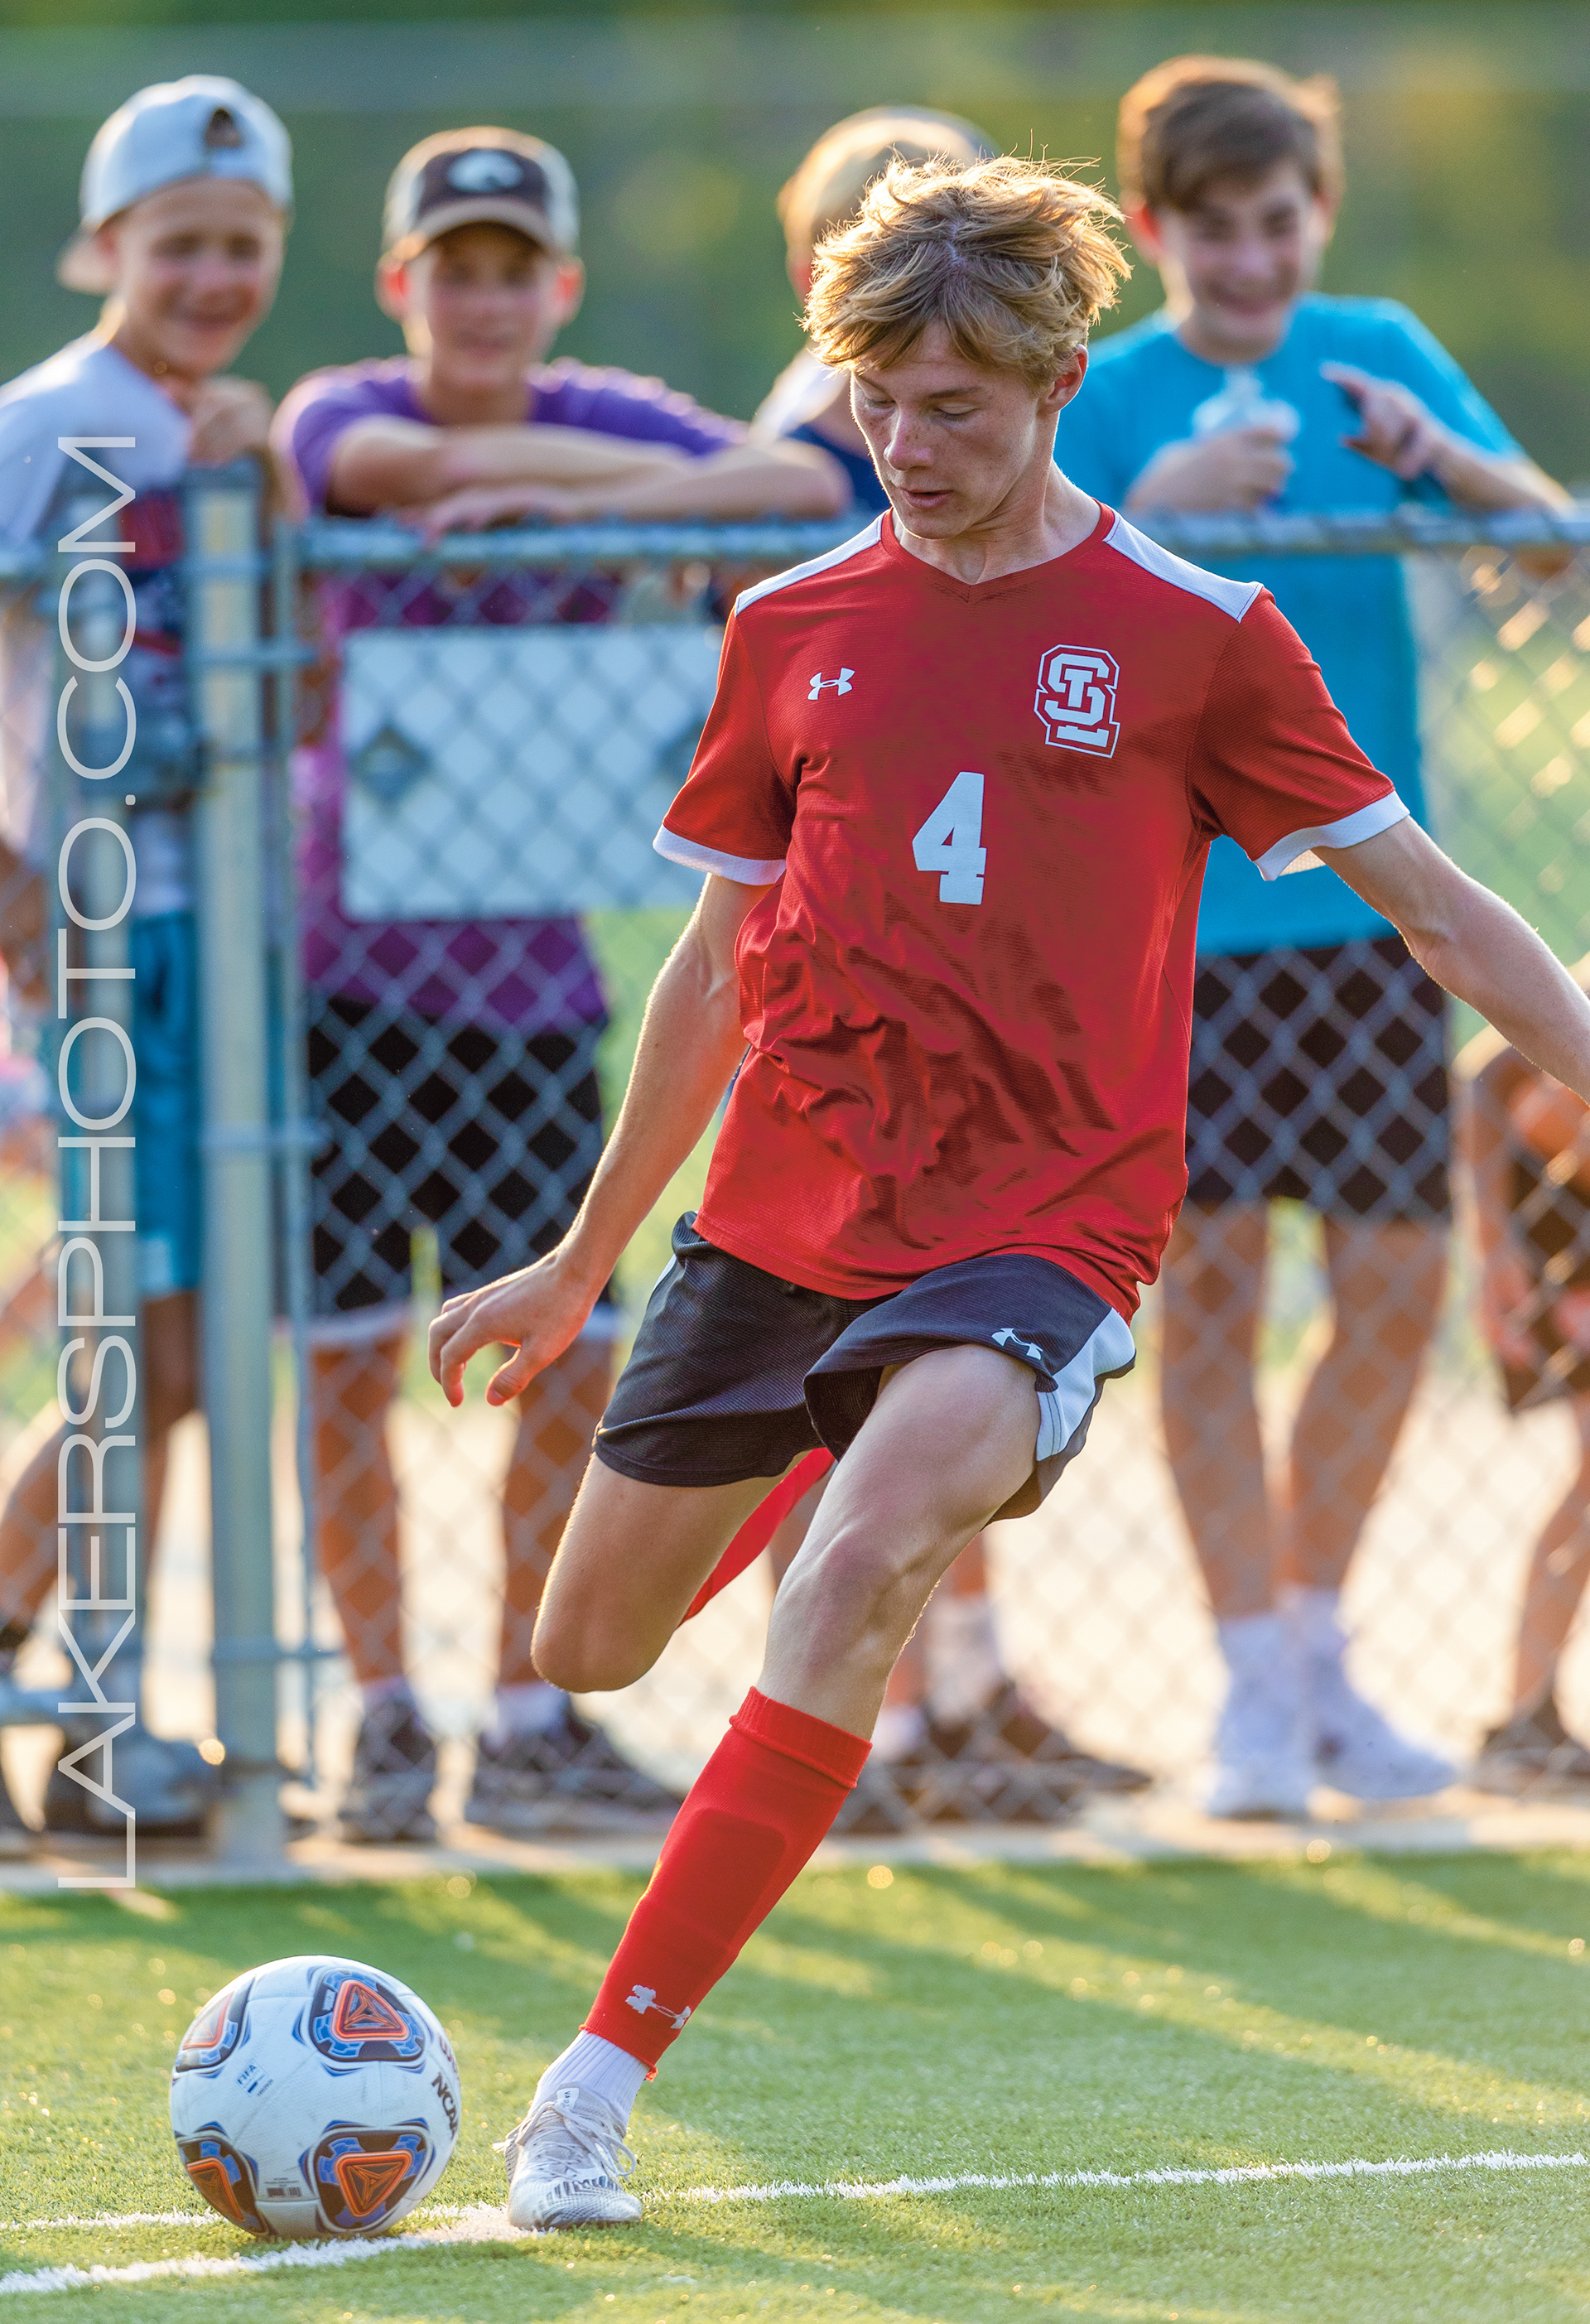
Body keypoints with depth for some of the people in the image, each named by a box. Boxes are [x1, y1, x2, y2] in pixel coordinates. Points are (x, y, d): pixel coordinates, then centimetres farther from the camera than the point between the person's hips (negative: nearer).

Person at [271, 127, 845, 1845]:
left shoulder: (603, 425, 4)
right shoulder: (339, 417, -2)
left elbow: (809, 485, -13)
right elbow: (430, 465, -25)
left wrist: (579, 496, -25)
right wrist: (676, 478, -17)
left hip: (531, 977, 3)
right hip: (346, 960, -2)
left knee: (568, 1358, 1)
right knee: (350, 1352, -3)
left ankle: (530, 1725, 11)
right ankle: (385, 1721, 6)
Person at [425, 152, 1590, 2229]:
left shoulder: (1193, 636, -3)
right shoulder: (792, 630, 7)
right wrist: (582, 1262, 23)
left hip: (1039, 1224, -4)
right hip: (782, 1214, 5)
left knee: (867, 1561, -31)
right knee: (585, 1653, 9)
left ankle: (600, 2081, -27)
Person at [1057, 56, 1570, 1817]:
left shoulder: (1378, 354, 7)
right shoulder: (1106, 401, -1)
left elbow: (1551, 528, 0)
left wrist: (1438, 454, -19)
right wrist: (1153, 514, -22)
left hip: (1370, 896, 3)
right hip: (1174, 912, -3)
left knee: (1397, 1287, 2)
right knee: (1208, 1295, -4)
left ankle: (1315, 1649, 18)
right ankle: (1254, 1688, 4)